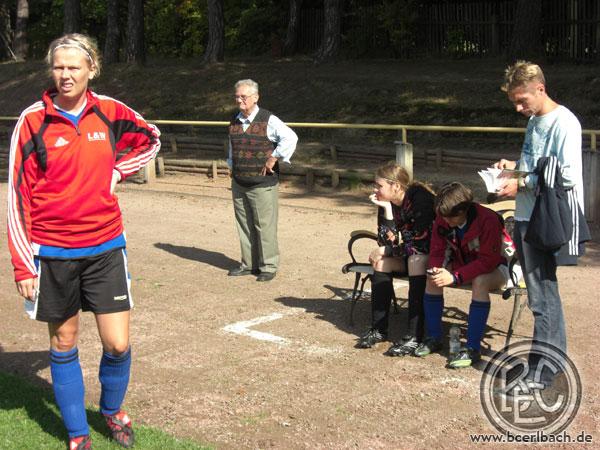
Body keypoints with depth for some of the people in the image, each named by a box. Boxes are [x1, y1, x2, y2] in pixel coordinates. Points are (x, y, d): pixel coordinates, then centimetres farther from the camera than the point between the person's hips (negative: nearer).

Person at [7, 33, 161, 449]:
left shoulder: (110, 112, -1)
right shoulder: (33, 121, -7)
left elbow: (151, 140, 19)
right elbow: (18, 196, -5)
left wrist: (116, 171, 4)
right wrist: (23, 264, -8)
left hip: (105, 247, 2)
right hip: (52, 253, -1)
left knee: (118, 345, 1)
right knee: (64, 346, 10)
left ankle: (113, 411, 30)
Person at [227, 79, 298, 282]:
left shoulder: (268, 120, -10)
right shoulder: (234, 122, 11)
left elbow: (290, 138, -17)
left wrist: (274, 158, -16)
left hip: (262, 185, -6)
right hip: (239, 184, 6)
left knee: (265, 226, -3)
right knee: (244, 225, 11)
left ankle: (268, 266, 5)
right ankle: (248, 264, 21)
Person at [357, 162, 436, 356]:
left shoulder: (421, 198, -23)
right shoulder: (386, 203, -3)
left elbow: (423, 241, -28)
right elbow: (386, 242, -9)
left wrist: (387, 250, -18)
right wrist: (387, 211, -20)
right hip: (406, 255, 7)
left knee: (415, 260, -35)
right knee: (381, 262, -16)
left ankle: (414, 336, -35)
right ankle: (379, 329, -10)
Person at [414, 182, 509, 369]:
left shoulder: (488, 220, -29)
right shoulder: (442, 220, -12)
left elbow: (488, 261, -32)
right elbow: (437, 252, -5)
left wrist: (454, 277, -39)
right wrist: (435, 270, -29)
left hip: (494, 268, -5)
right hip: (464, 264, 6)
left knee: (480, 282, -38)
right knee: (433, 278, -20)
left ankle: (473, 348, -32)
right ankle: (434, 338, -6)